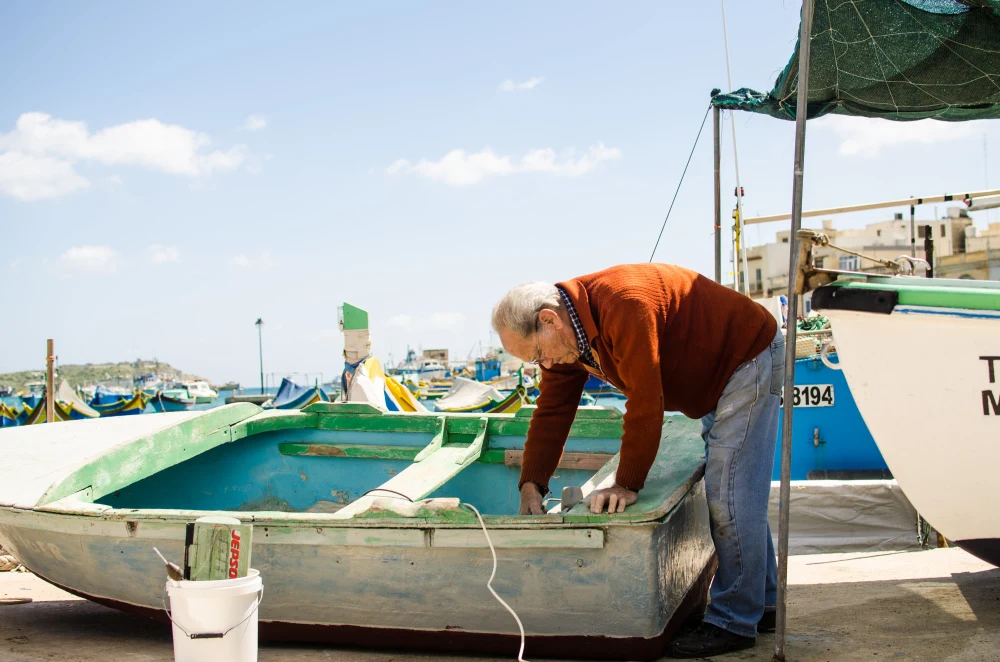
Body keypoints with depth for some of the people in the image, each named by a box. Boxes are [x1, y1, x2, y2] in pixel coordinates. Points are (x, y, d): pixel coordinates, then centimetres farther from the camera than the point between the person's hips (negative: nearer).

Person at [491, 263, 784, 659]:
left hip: (751, 358, -10)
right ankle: (760, 604, 27)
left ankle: (734, 622, -2)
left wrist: (628, 484, -24)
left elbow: (645, 403, -32)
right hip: (717, 376, 10)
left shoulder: (624, 304, -35)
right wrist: (531, 485, -10)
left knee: (731, 497, -11)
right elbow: (552, 411, -2)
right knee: (733, 495, 15)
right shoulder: (565, 334, -5)